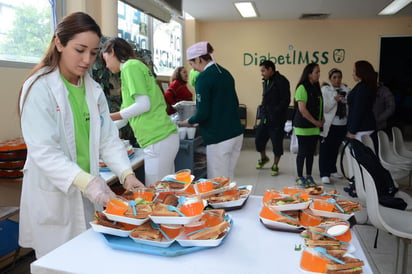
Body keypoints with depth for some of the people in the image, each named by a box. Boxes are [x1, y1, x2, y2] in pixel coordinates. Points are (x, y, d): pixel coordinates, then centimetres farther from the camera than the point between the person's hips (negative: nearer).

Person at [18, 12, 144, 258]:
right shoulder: (40, 88, -13)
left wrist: (127, 173, -14)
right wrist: (87, 181, -32)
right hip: (53, 198, -5)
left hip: (88, 196, 5)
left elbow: (108, 139, 2)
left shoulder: (94, 90, 6)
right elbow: (44, 151, -20)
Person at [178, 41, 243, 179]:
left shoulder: (203, 77, -13)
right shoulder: (225, 73, 10)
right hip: (236, 134, 8)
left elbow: (202, 113, -16)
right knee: (228, 179, 17)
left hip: (219, 138, -8)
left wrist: (187, 122, 2)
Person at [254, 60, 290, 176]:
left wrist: (275, 112, -20)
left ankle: (275, 166, 18)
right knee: (259, 138, 10)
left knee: (277, 142, 3)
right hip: (266, 117, 7)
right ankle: (263, 158, 36)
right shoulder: (266, 81, 13)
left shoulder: (281, 81, -12)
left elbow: (286, 100, -16)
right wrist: (263, 107, 6)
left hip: (277, 118, -7)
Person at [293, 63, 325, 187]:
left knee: (311, 152, 12)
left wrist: (322, 119, 2)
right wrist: (315, 122, -13)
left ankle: (309, 176, 23)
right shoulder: (302, 88, -13)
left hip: (315, 127, 7)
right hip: (304, 127, -7)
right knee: (302, 152, 1)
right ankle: (299, 177, 14)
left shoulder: (316, 88, 11)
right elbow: (302, 109, -19)